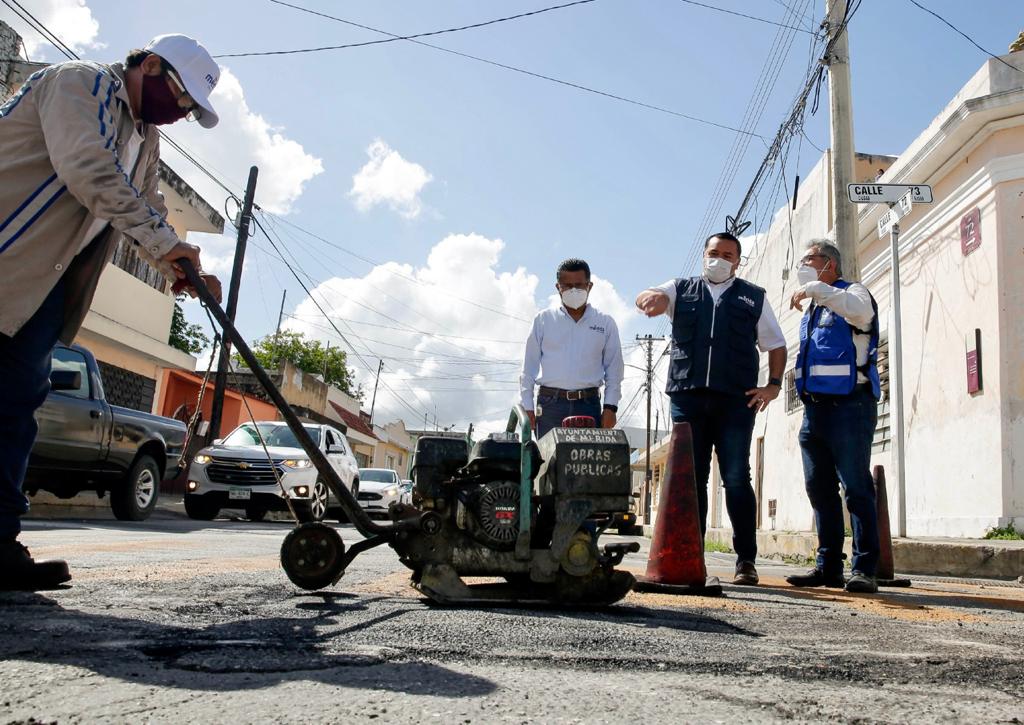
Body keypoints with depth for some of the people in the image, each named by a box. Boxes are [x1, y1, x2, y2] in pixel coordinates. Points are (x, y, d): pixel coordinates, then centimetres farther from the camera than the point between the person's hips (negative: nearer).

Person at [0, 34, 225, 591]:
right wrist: (162, 240, -25)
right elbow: (89, 169, -23)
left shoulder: (147, 141, 21)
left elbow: (148, 215, 20)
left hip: (46, 282, 9)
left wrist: (185, 269, 5)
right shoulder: (82, 83, -7)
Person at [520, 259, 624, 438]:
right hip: (551, 403, 0)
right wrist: (527, 407, 3)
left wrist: (610, 407, 2)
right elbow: (529, 366, 9)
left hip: (589, 404, 0)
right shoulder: (543, 320, 8)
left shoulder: (605, 323, 10)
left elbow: (614, 369, 11)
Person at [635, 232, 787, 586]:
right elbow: (650, 297, -4)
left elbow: (776, 345, 18)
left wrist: (774, 384, 2)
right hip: (687, 397, 1)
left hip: (736, 399, -1)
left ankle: (746, 560, 3)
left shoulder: (753, 298, 16)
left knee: (737, 479, -4)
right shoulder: (683, 290, 16)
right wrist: (650, 299, -29)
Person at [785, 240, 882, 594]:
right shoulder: (810, 311, 24)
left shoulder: (853, 293, 0)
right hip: (815, 406, 8)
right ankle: (828, 565, 13)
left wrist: (814, 289, -21)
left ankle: (864, 569, -4)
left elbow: (859, 310, -24)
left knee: (856, 488, -7)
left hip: (848, 405, -8)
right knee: (819, 489, 7)